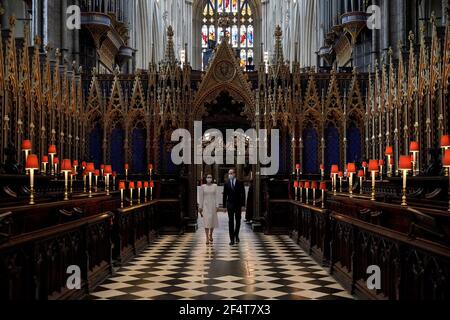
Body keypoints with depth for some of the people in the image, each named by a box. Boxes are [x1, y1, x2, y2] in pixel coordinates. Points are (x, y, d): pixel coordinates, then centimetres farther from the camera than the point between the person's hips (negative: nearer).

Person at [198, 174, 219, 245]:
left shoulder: (214, 186, 4)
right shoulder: (203, 187, 1)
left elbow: (216, 196, 3)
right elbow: (201, 197, 2)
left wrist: (216, 206, -4)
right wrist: (200, 207, -1)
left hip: (213, 205, 2)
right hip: (205, 205, -2)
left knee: (213, 221, 8)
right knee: (207, 221, -9)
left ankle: (210, 235, 32)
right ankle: (207, 238, -6)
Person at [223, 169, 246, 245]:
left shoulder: (240, 183, 0)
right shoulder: (226, 184, 4)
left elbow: (243, 195, -1)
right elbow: (225, 195, 6)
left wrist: (243, 205, -7)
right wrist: (224, 206, 3)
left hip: (238, 205, 0)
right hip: (230, 205, 0)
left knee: (238, 221, 9)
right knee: (231, 222, -4)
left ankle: (236, 235, 31)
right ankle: (232, 239, -3)